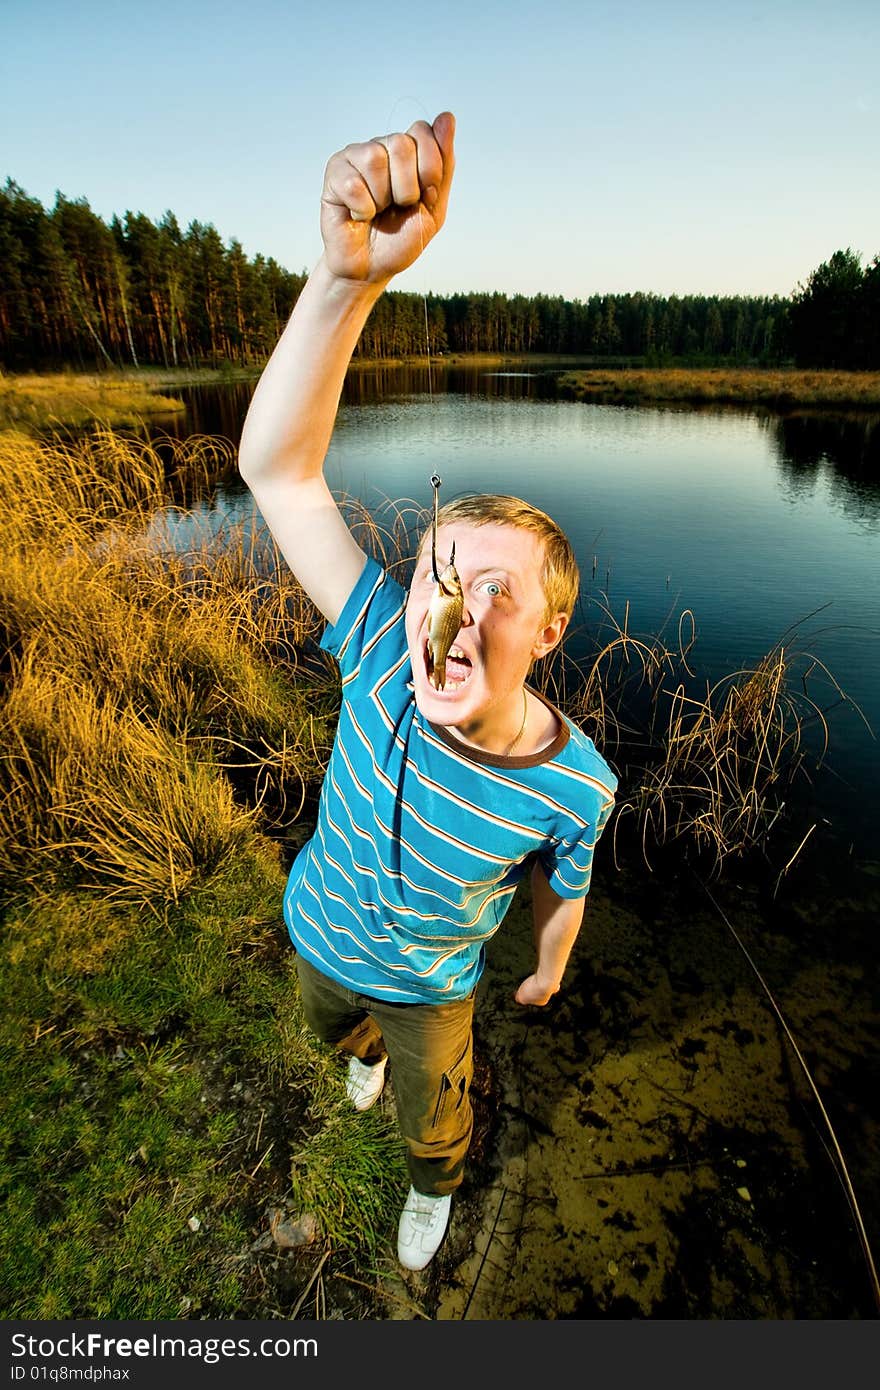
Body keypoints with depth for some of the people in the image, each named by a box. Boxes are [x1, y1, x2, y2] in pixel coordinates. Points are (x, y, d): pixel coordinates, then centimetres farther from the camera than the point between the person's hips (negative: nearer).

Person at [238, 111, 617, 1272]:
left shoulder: (573, 783, -35)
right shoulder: (385, 652, -35)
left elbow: (562, 896, -13)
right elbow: (276, 470, -41)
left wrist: (548, 976, 8)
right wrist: (347, 274, -55)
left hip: (432, 978, -2)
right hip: (320, 936, 2)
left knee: (433, 1122, 27)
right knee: (337, 1026, 37)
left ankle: (433, 1190, 66)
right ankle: (370, 1047, 77)